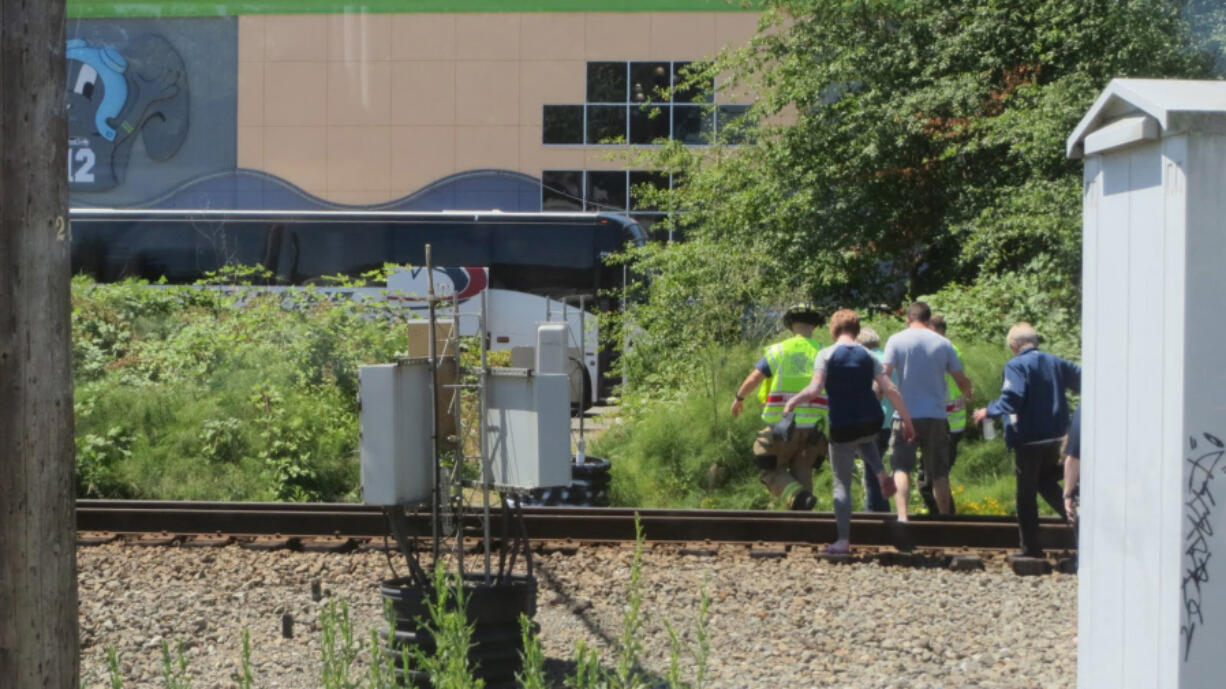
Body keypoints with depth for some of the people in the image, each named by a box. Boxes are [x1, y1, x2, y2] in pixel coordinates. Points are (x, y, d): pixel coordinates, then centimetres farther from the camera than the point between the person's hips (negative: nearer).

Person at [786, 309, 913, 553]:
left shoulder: (826, 355, -7)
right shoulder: (868, 356, 4)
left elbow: (814, 390, -17)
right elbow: (891, 390, -1)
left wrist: (791, 402, -1)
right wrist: (907, 421, 6)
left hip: (842, 428, -4)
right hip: (872, 423, 4)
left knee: (841, 483, 7)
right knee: (864, 439, 42)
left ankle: (843, 541, 3)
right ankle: (881, 474, 18)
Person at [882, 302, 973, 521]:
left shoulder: (896, 340, -3)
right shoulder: (943, 343, 3)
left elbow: (885, 374, -11)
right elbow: (961, 380, 7)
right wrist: (968, 393, 28)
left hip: (906, 415, -2)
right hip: (936, 417, 2)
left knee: (901, 468, 2)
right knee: (939, 472, 11)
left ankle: (902, 516, -13)